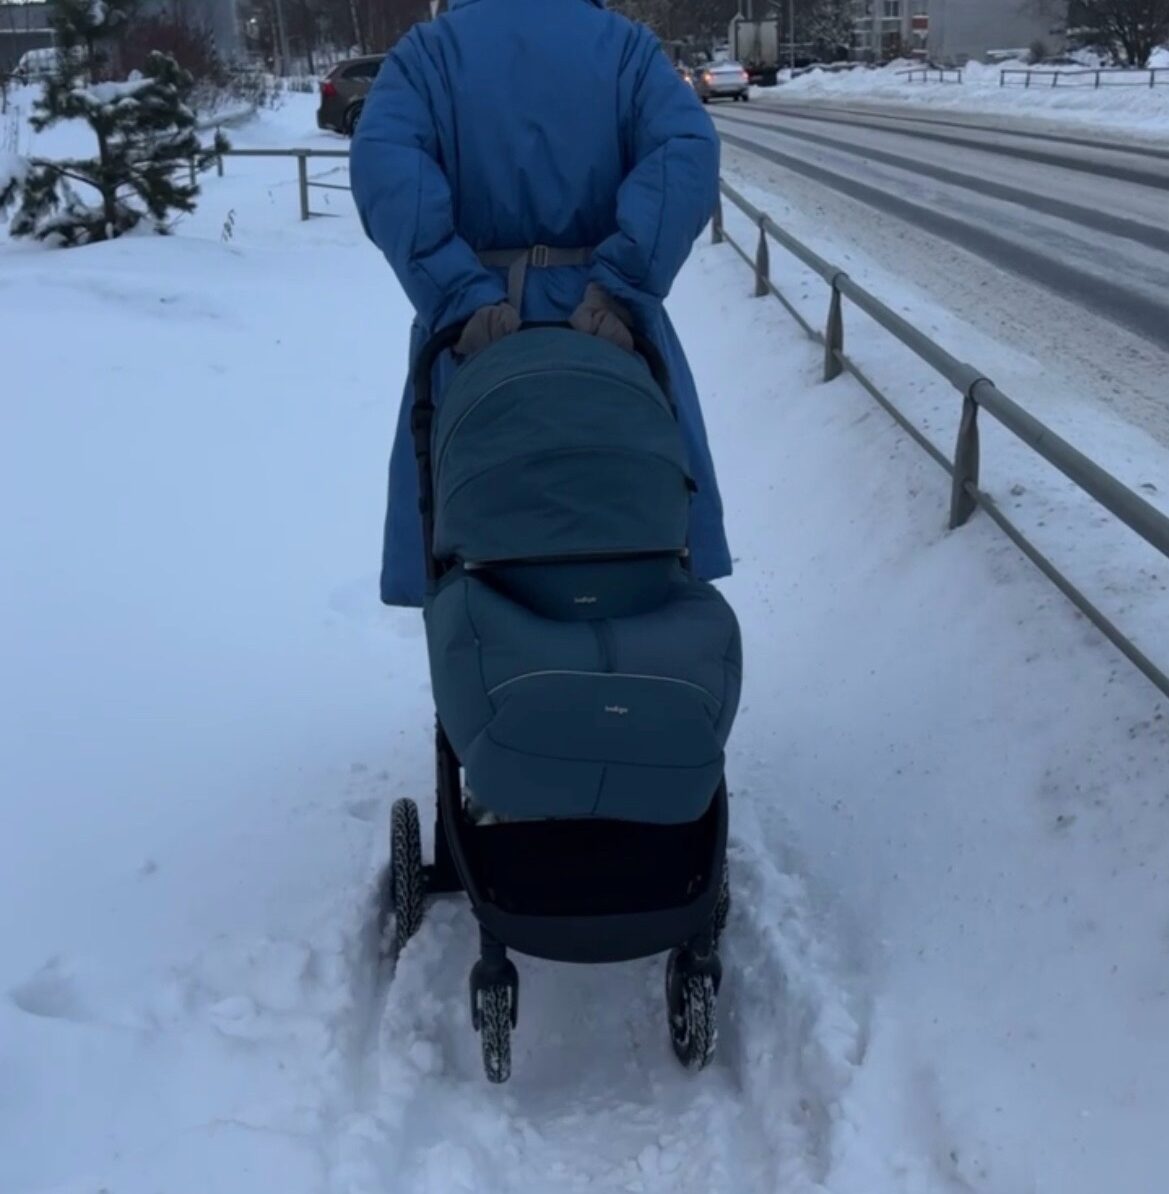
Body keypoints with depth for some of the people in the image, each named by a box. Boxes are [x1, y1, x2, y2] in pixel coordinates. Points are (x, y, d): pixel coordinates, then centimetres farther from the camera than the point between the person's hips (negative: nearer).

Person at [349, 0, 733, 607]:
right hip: (605, 326, 0)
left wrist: (461, 297, -22)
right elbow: (687, 153, -13)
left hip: (476, 330, 0)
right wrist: (618, 288, -21)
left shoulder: (428, 50, 4)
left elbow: (384, 162, -15)